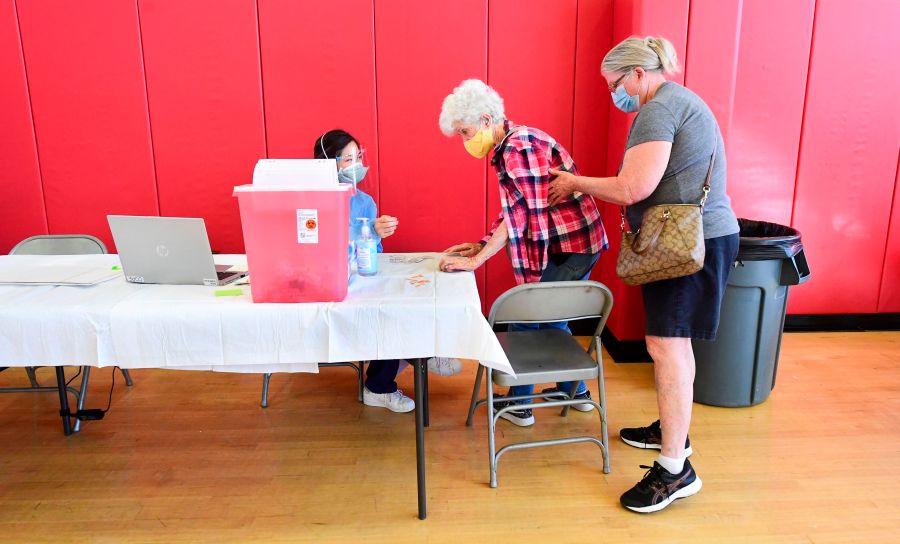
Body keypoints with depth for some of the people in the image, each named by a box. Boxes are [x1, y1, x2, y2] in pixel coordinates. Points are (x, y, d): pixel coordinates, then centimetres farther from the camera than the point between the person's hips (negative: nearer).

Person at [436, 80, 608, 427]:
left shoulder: (516, 147, -18)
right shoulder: (516, 143, 12)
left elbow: (518, 215, -23)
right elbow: (515, 212, 13)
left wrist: (475, 261, -20)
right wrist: (480, 245, 5)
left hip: (567, 246, -10)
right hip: (582, 241, 10)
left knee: (525, 320, 1)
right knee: (553, 319, 21)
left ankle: (518, 405, 14)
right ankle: (575, 390, 36)